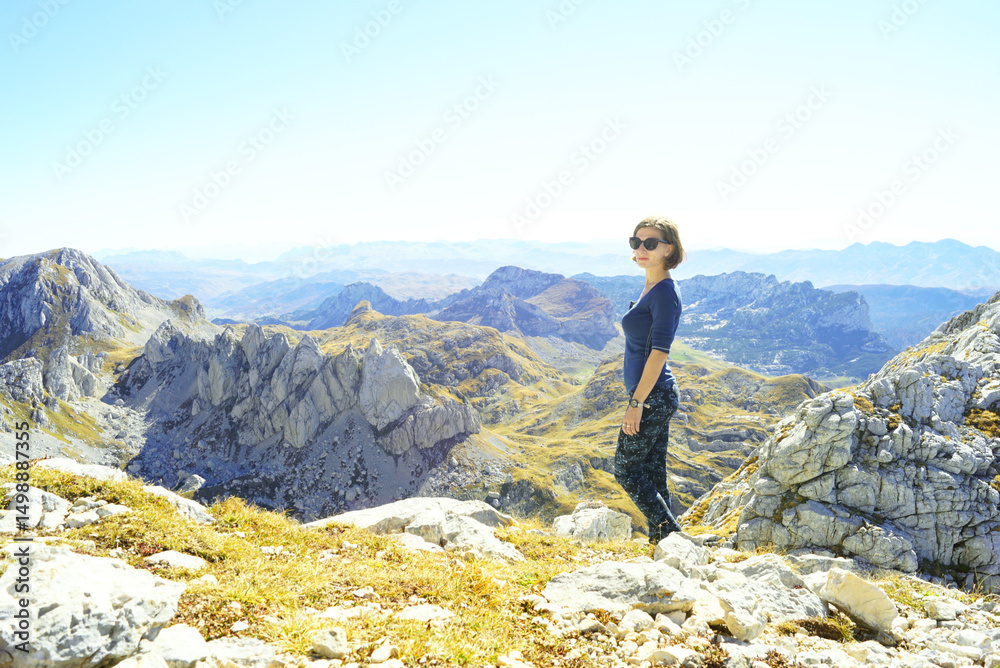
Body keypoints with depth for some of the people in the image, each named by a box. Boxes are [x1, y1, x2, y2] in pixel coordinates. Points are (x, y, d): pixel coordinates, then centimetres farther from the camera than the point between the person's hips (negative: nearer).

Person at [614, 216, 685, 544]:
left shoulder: (665, 292, -17)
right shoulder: (649, 288, 12)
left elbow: (659, 351, -21)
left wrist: (637, 402, -21)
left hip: (653, 396, -10)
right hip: (653, 395, 10)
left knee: (626, 468, 0)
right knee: (653, 470, 13)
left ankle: (669, 531, 7)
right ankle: (662, 540, 22)